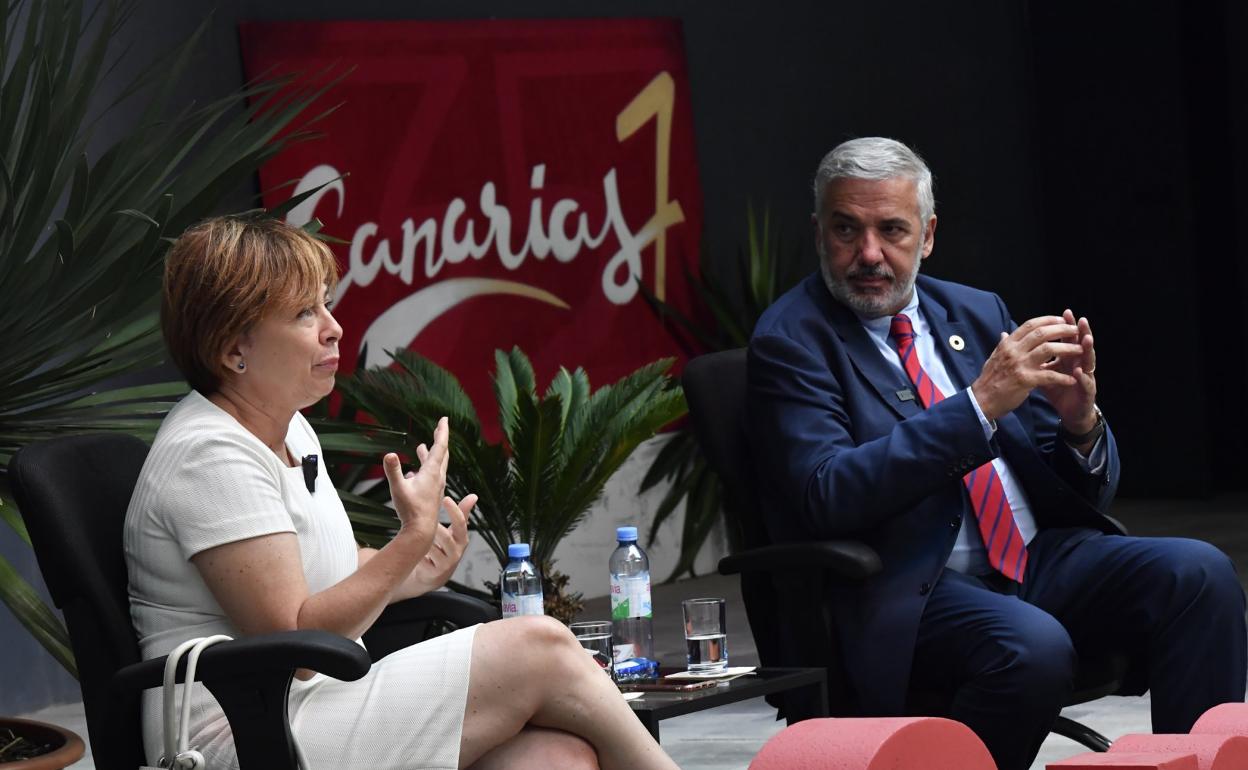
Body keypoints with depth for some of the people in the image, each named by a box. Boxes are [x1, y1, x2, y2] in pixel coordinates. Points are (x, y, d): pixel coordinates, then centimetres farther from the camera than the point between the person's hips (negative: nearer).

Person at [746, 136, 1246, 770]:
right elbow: (828, 497, -19)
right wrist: (980, 403, -22)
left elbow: (1085, 490, 17)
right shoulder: (791, 341, -2)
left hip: (1041, 560, 6)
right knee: (1034, 647, -35)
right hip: (913, 591, -6)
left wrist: (1080, 422, -8)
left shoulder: (976, 313, 16)